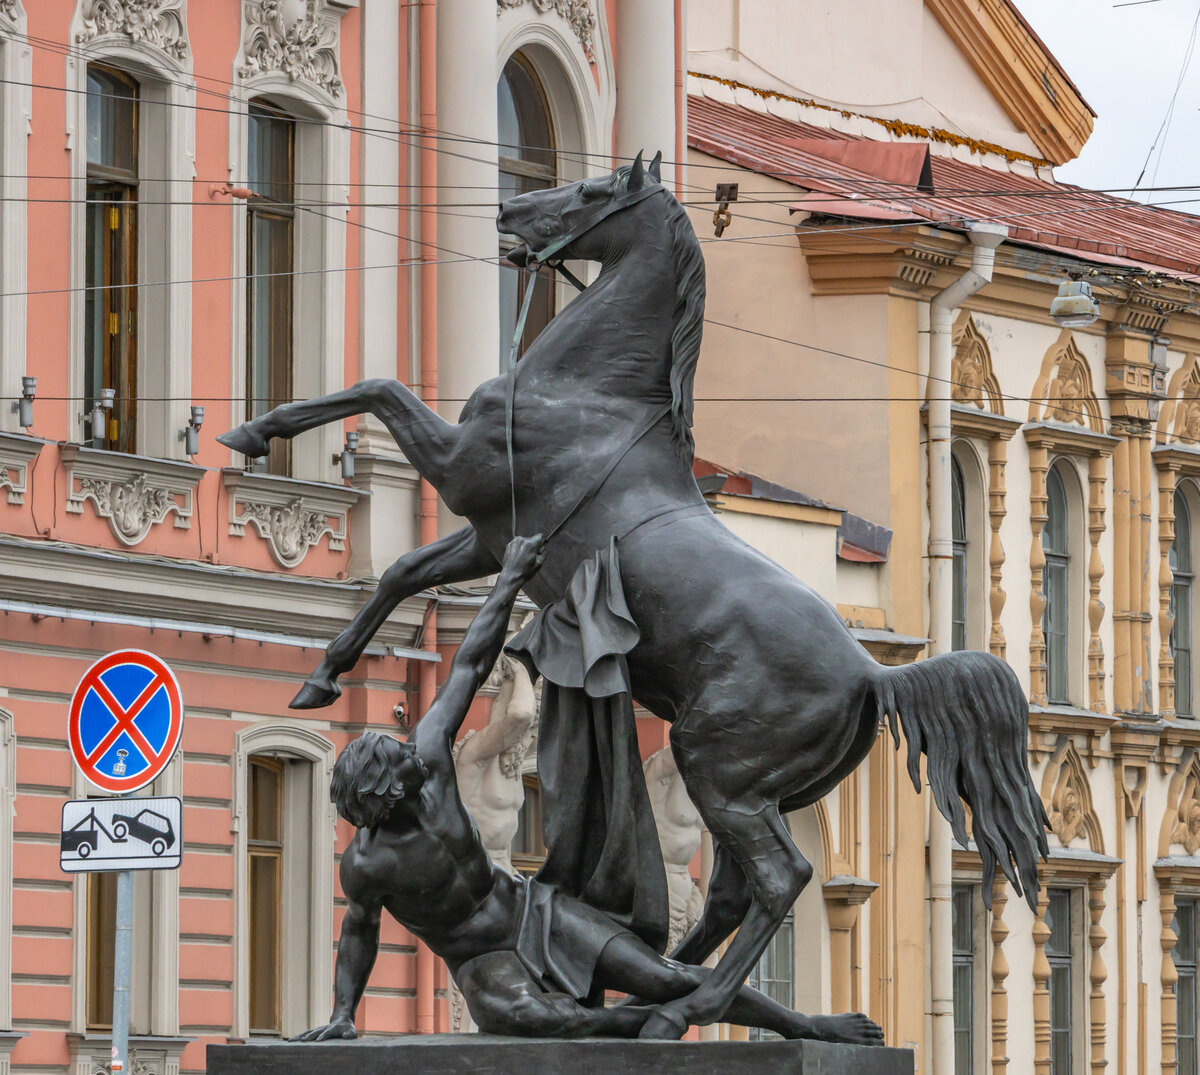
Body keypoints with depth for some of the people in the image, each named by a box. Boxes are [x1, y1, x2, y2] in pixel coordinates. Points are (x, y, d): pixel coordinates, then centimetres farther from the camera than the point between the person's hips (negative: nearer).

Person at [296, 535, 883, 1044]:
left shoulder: (427, 756, -14)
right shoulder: (366, 863, -21)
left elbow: (466, 670, -6)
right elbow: (359, 931, -1)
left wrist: (510, 582, -3)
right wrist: (342, 1015, -2)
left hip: (536, 913, 4)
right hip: (484, 964, -3)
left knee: (669, 979, -6)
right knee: (517, 1015, -39)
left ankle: (806, 1026, 4)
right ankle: (642, 1024, -16)